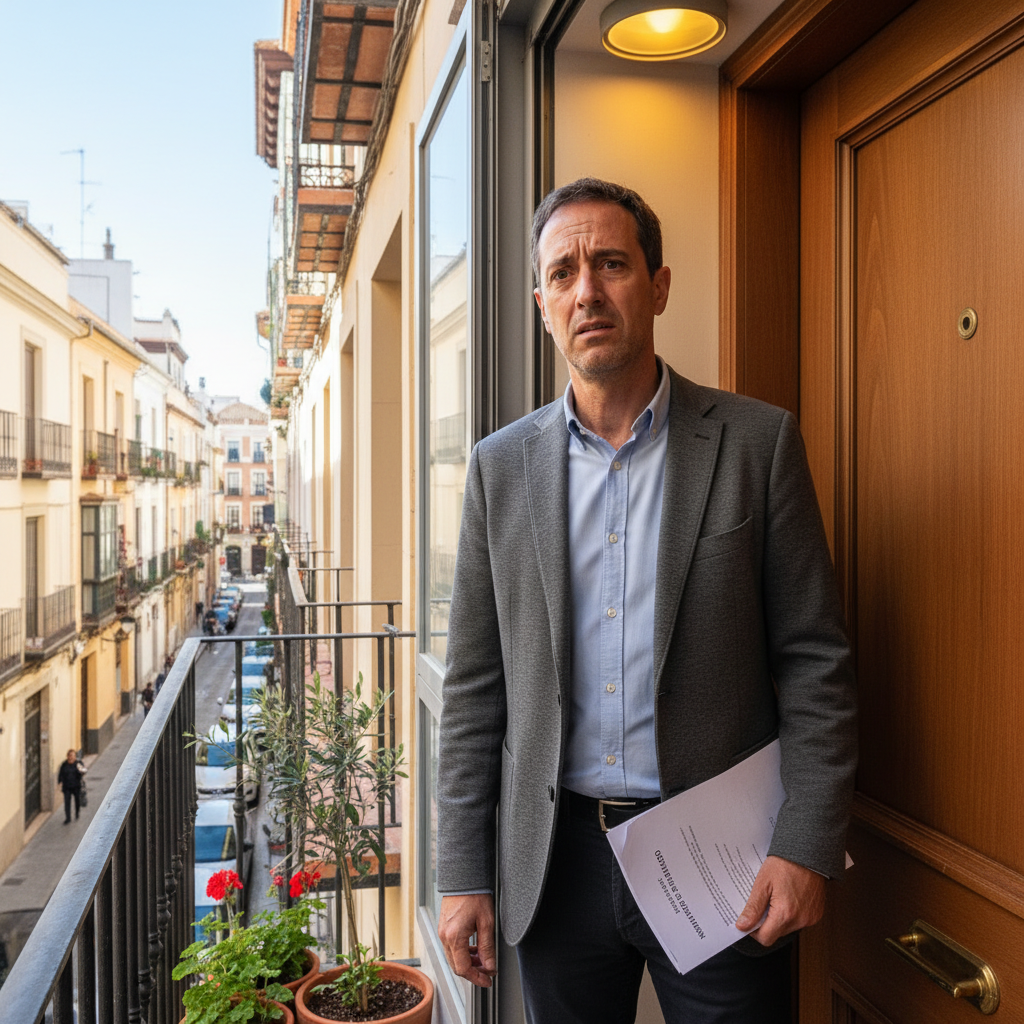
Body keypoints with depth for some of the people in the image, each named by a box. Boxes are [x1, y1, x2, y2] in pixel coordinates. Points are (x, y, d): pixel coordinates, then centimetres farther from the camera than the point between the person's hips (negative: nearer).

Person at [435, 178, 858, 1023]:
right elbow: (476, 686, 4)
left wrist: (808, 849, -11)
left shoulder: (758, 441, -4)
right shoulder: (501, 465, 2)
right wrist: (462, 874, 2)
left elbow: (814, 660, -4)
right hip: (556, 859, 3)